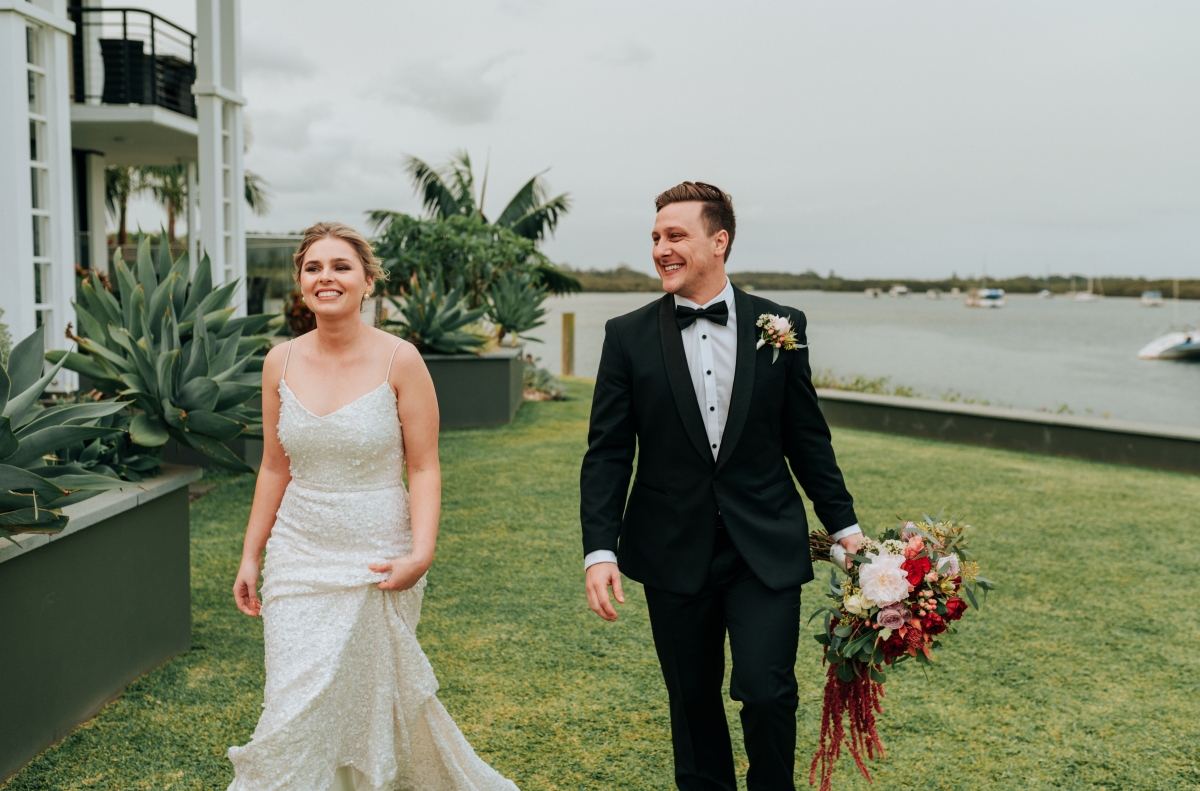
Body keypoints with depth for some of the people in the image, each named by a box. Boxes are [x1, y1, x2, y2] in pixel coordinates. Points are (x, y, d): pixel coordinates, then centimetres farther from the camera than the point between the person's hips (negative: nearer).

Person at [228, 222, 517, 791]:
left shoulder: (399, 360, -10)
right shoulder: (281, 363, 1)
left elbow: (424, 468, -8)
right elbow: (274, 468, 9)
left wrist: (421, 553, -19)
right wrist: (250, 557, 9)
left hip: (376, 558, -3)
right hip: (298, 557, 3)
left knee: (370, 702, 8)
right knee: (295, 709, 4)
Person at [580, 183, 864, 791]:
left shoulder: (780, 326, 1)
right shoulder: (628, 337, -1)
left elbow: (807, 438, 7)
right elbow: (607, 454, -2)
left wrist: (844, 528, 6)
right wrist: (599, 550, -11)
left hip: (767, 550, 0)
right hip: (674, 554, 1)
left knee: (767, 691, -6)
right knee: (692, 699, 12)